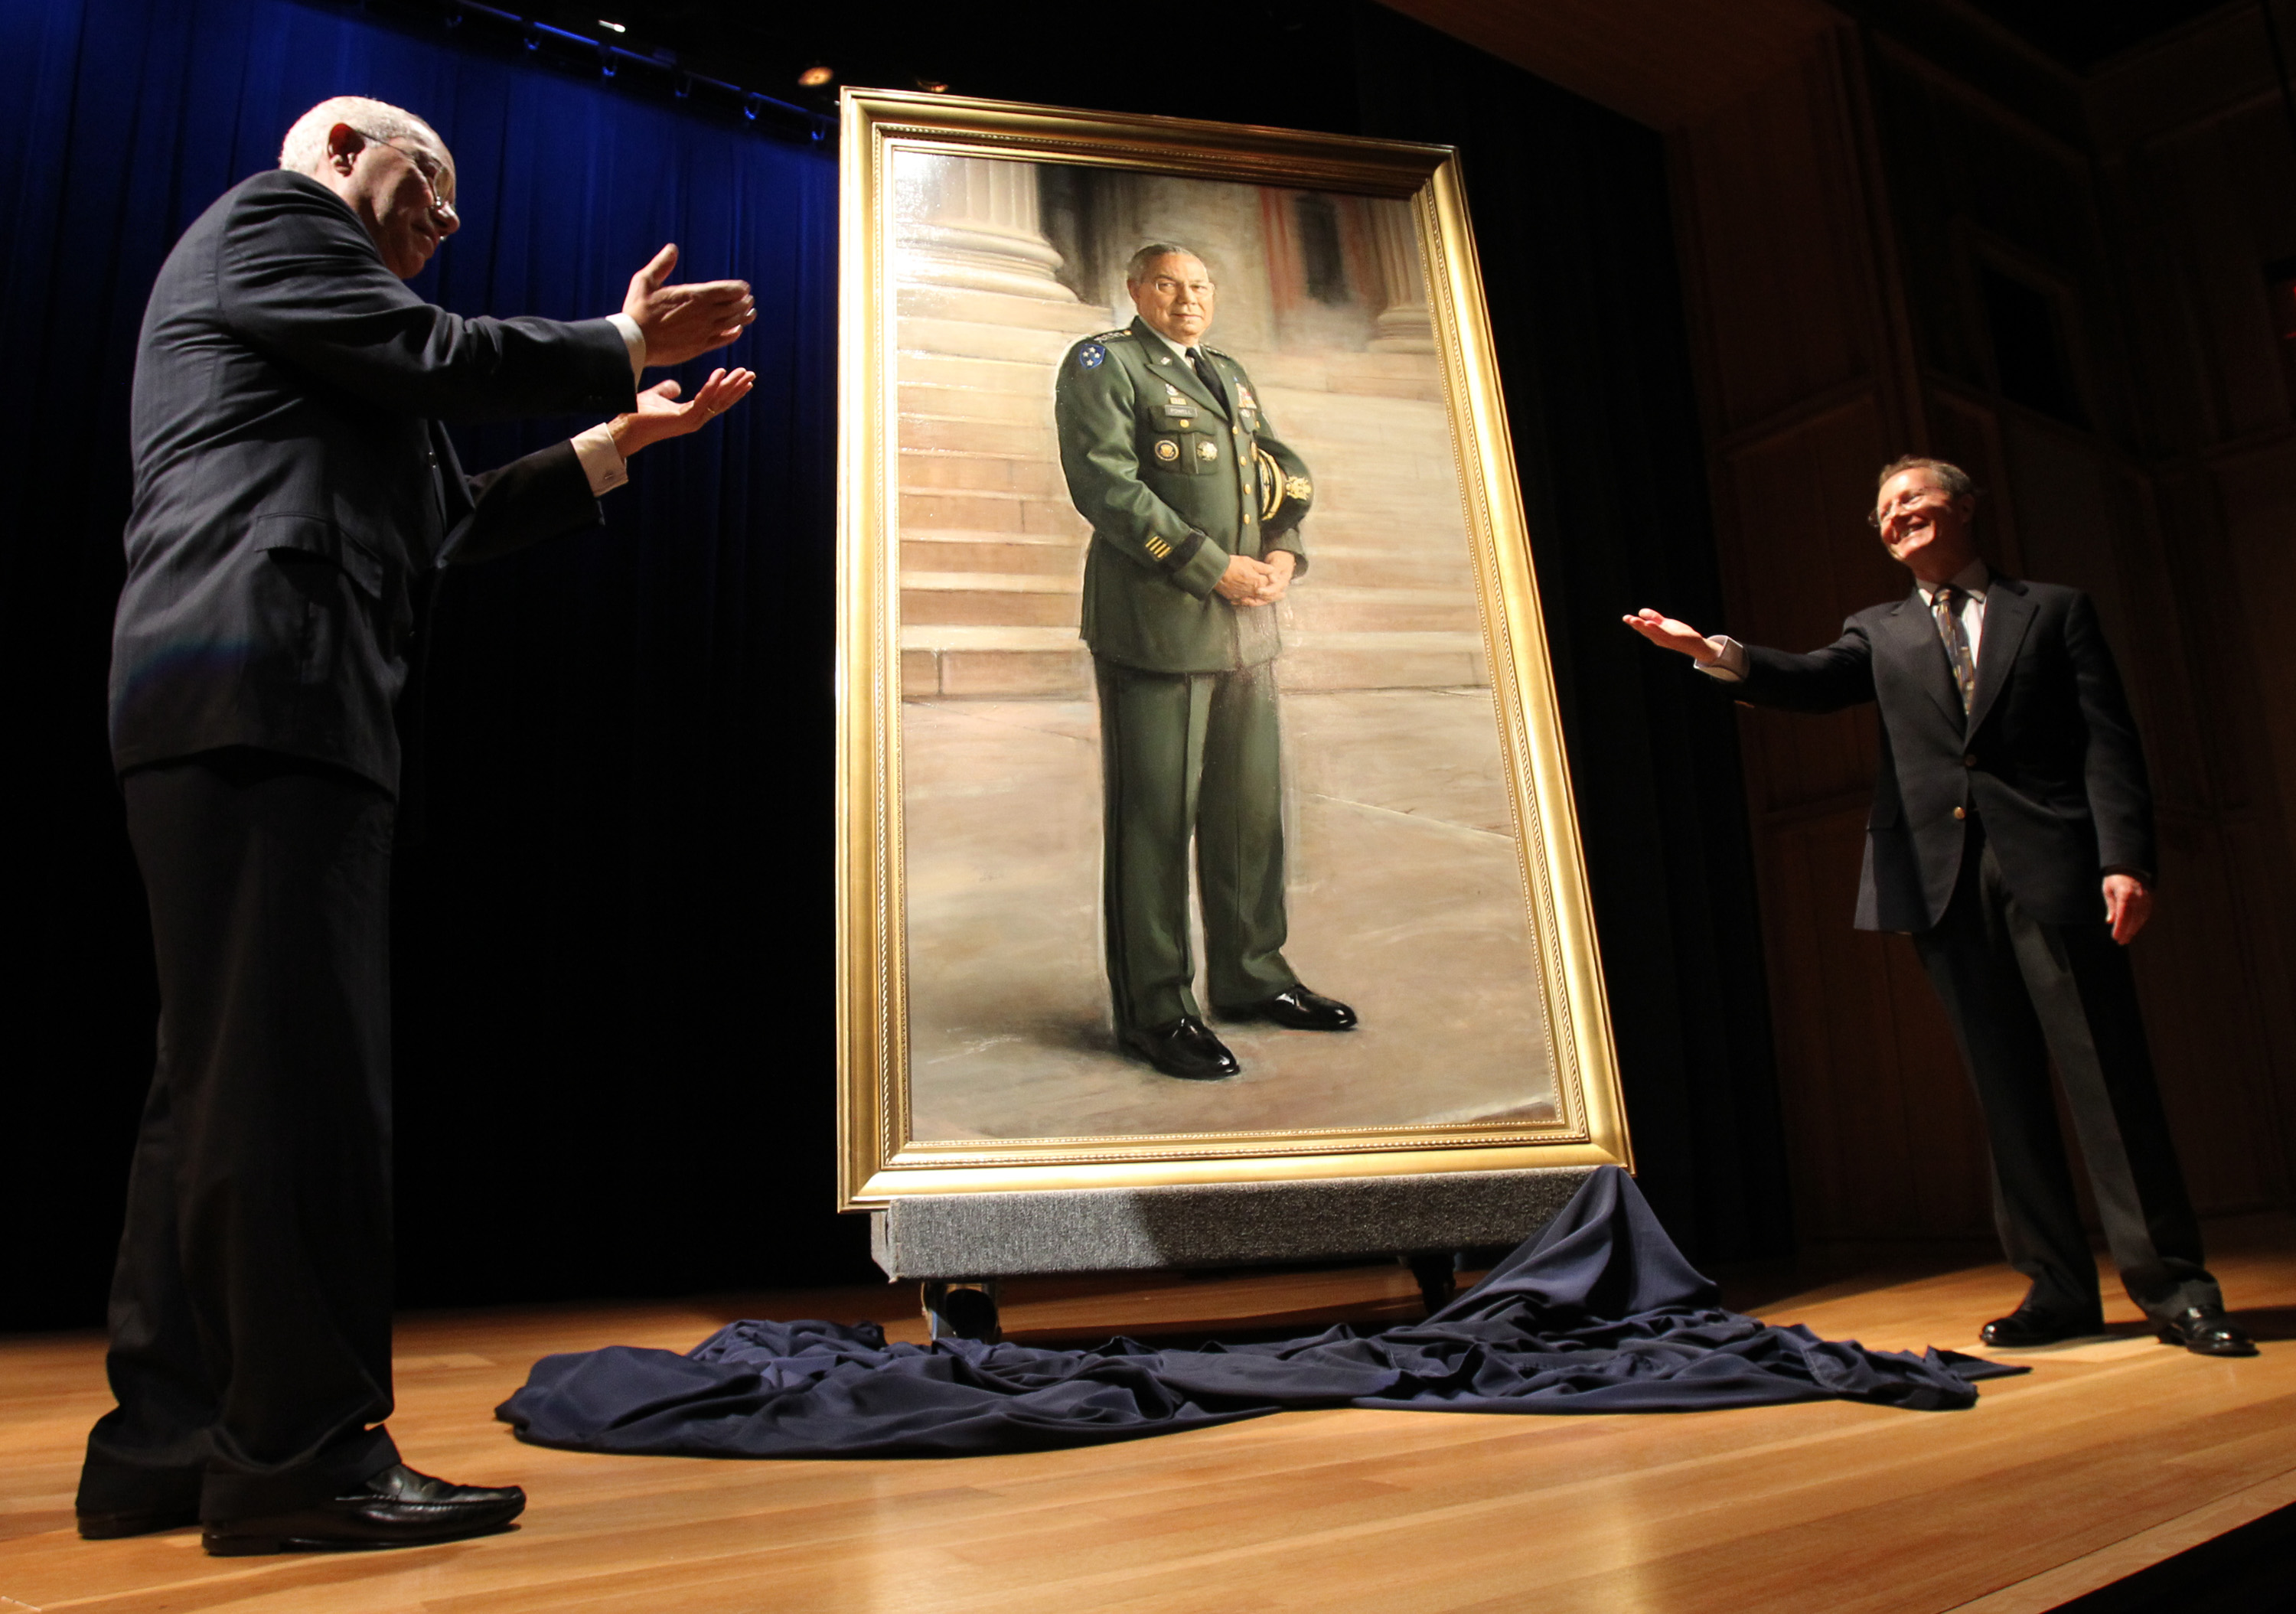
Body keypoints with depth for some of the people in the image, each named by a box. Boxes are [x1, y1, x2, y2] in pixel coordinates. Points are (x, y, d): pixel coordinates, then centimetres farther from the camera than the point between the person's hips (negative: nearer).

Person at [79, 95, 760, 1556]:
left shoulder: (312, 303, 35)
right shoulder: (269, 213, 9)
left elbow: (447, 524, 27)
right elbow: (436, 355, -5)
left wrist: (620, 441, 25)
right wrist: (621, 345, 9)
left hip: (267, 708, 10)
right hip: (263, 689, -10)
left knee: (230, 1080, 7)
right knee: (298, 1073, -13)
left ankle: (167, 1445, 12)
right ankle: (302, 1450, -10)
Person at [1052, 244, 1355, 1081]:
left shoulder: (1230, 375, 22)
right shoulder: (1102, 364, 0)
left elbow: (1284, 468, 19)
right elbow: (1106, 485, -13)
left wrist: (1283, 552, -2)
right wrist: (1215, 569, -16)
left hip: (1246, 627, 7)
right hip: (1156, 626, -7)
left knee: (1251, 808, 11)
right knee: (1155, 817, -3)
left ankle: (1252, 976, 24)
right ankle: (1154, 1010, 6)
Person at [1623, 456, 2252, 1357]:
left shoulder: (2054, 610, 13)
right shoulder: (1881, 632, 18)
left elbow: (2108, 740, 4)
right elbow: (1815, 682, -2)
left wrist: (2124, 858, -9)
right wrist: (1716, 653, -22)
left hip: (2051, 865, -2)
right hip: (1942, 875, 2)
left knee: (2106, 1073, -4)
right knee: (2003, 1088, 4)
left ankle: (2172, 1286, 6)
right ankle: (2058, 1289, 11)